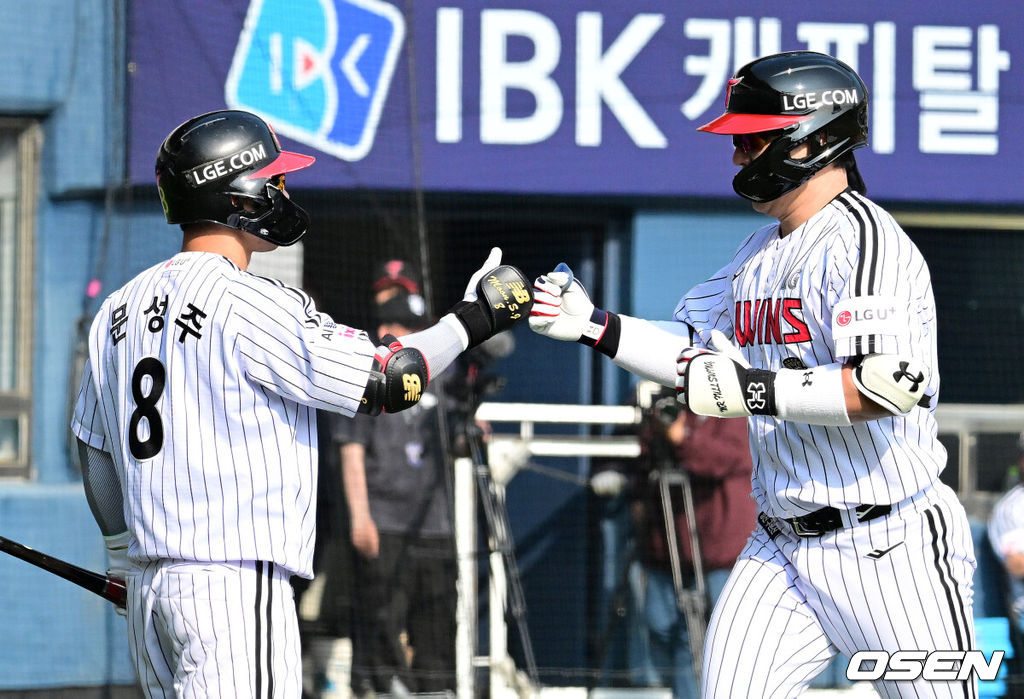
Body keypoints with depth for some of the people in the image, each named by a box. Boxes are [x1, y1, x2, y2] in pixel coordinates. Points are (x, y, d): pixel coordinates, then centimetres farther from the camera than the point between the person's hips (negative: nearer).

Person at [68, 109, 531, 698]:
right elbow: (386, 383, -11)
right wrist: (473, 319, 3)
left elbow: (97, 457, 19)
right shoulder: (252, 306, -12)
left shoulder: (120, 310, 12)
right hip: (239, 582, -8)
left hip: (149, 583, 8)